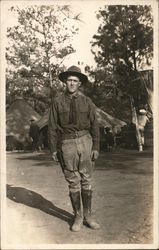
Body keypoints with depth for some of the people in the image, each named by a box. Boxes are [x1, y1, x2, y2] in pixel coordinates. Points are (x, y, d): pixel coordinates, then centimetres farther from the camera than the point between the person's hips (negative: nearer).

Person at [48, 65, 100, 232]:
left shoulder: (86, 102, 4)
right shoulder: (57, 102, 1)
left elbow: (94, 126, 4)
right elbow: (52, 127, 1)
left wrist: (96, 148, -1)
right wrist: (53, 149, -3)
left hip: (85, 141, 2)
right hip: (67, 144, -1)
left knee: (86, 181, 6)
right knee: (73, 182, 4)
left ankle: (87, 216, 21)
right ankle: (78, 217, 19)